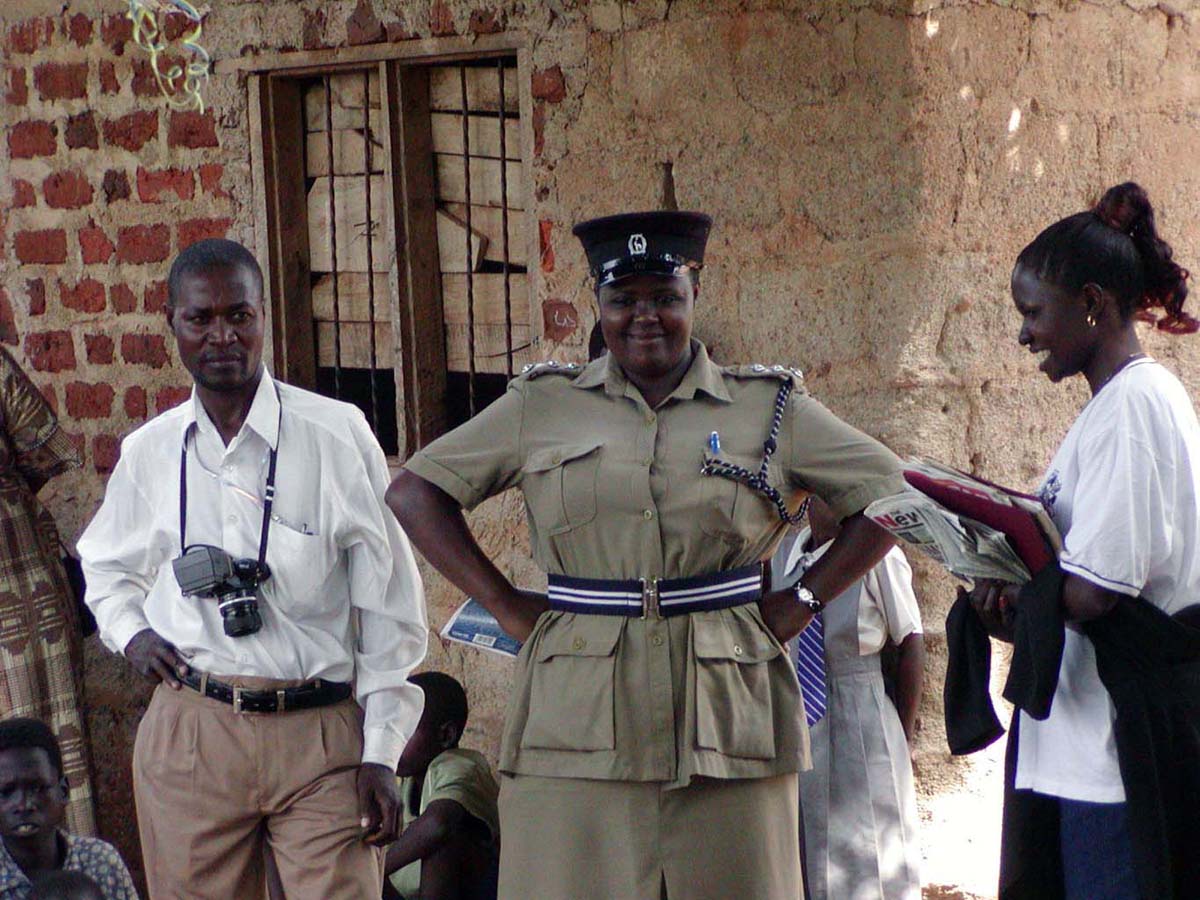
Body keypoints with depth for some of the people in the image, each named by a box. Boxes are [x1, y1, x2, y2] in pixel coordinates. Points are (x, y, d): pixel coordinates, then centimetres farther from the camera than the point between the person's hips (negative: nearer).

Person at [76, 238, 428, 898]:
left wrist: (381, 754, -2)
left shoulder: (337, 435, -1)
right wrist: (129, 633, 6)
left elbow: (388, 604, 0)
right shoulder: (149, 452, 8)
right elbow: (107, 568, 28)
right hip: (188, 735, 2)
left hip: (321, 740, -2)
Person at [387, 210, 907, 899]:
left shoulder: (770, 408, 9)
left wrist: (801, 602, 1)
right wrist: (505, 605, 3)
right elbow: (415, 491, 12)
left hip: (725, 719, 0)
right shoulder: (544, 407, 10)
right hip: (578, 720, 0)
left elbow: (891, 495, 10)